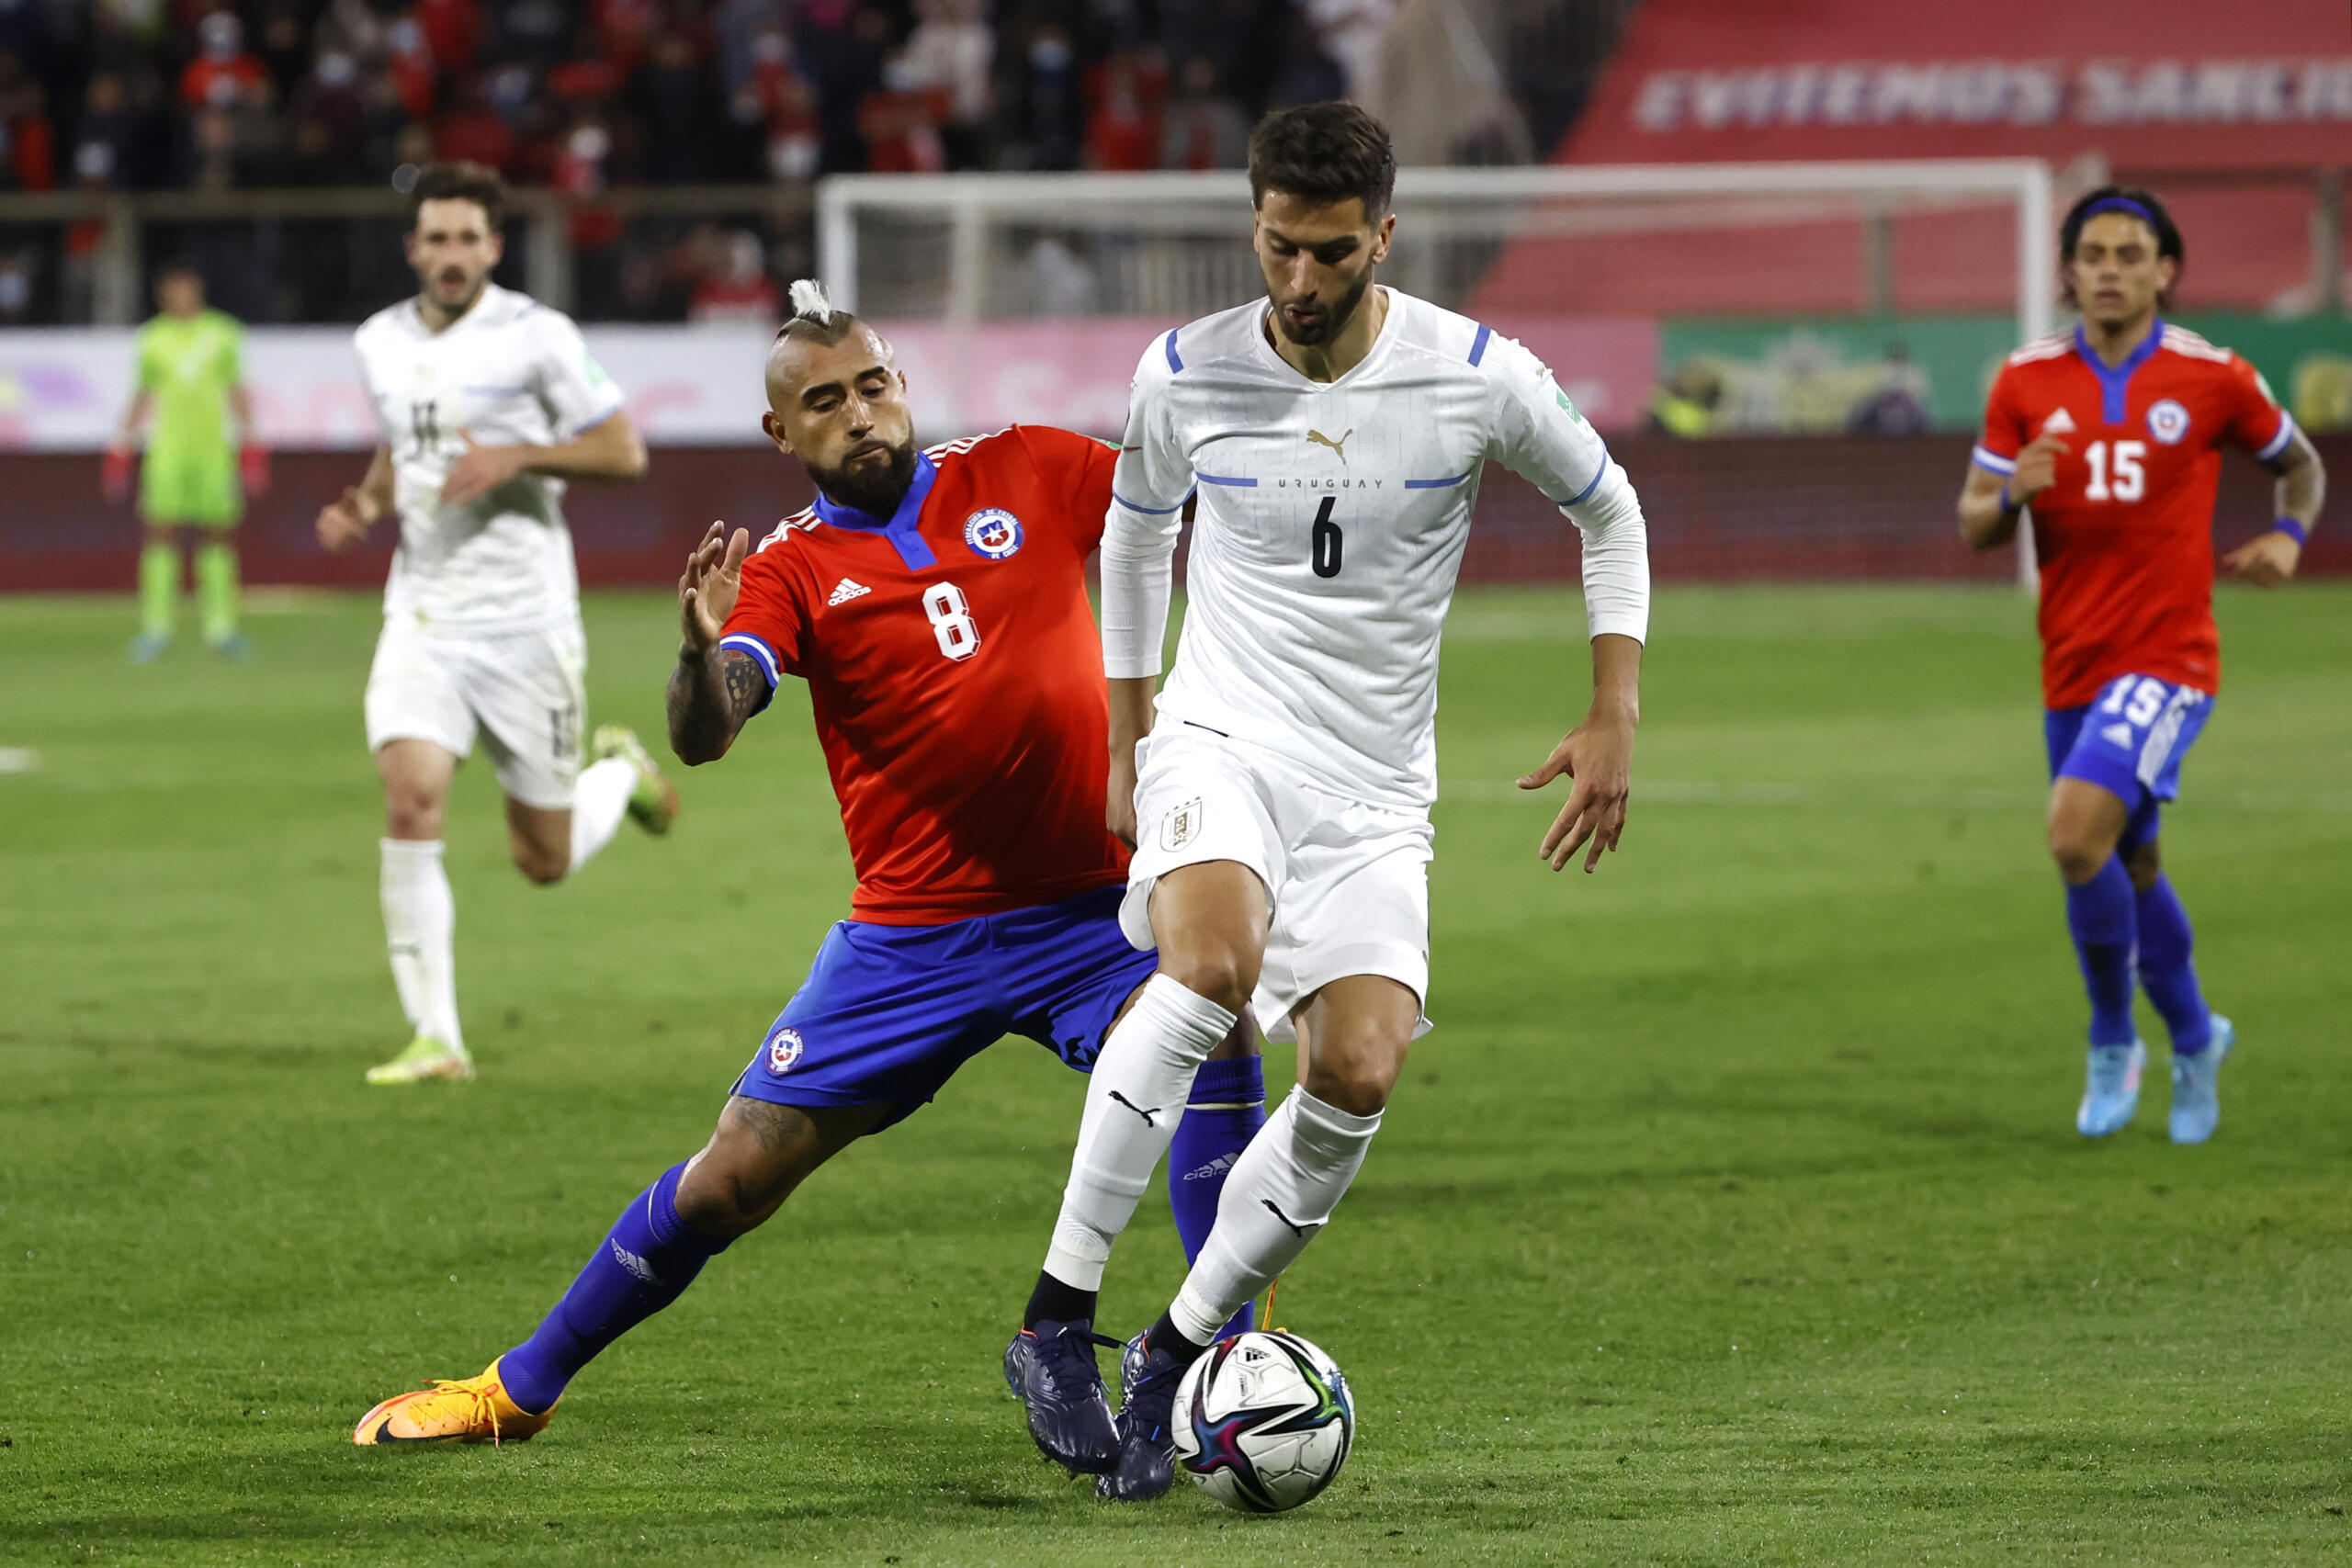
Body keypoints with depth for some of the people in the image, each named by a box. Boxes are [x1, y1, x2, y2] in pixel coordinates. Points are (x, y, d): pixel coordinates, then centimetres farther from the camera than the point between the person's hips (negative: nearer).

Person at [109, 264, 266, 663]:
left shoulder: (222, 334, 7)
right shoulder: (154, 340, 7)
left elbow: (236, 391, 12)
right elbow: (143, 396, 15)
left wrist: (250, 443, 6)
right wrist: (122, 447, 13)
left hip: (214, 447, 1)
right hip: (167, 449, 0)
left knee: (218, 536, 0)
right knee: (161, 533, -7)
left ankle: (220, 628, 5)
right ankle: (156, 627, -4)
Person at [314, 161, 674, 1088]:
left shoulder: (535, 338, -8)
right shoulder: (380, 344, 7)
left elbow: (624, 453, -5)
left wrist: (517, 456, -19)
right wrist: (363, 506, 4)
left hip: (525, 619, -3)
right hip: (422, 617, 3)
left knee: (544, 862, 5)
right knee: (410, 801, -21)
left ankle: (622, 771, 41)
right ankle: (435, 1038, -15)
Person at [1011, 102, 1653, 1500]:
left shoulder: (1481, 379, -7)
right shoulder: (1186, 375, -4)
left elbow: (1609, 513, 10)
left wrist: (1616, 722, 2)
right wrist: (1128, 730, 20)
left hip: (1376, 791, 1)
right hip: (1220, 742, -1)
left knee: (1360, 1072, -18)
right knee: (1213, 964, -33)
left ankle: (1179, 1350, 1)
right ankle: (1060, 1312, -27)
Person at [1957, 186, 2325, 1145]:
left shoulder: (2212, 380, -4)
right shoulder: (2027, 383, 2)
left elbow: (2301, 465, 13)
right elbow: (1974, 525, 5)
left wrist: (2288, 535, -7)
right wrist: (2014, 493, -18)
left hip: (2166, 659, -4)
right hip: (2072, 665, 4)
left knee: (2077, 834, -23)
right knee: (2130, 870, 15)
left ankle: (2112, 1042, -3)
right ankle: (2195, 1041, 38)